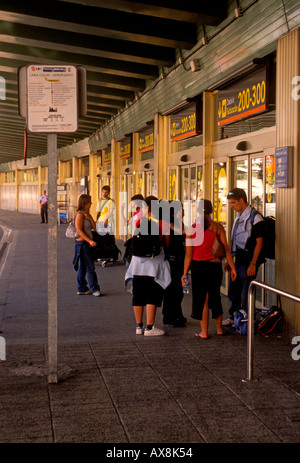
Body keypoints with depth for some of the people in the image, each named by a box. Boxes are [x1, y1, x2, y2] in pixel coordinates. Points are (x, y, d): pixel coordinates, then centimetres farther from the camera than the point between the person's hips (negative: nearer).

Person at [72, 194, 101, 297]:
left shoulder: (87, 214, 14)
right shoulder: (80, 214, -13)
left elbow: (95, 228, 6)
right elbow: (79, 230, -19)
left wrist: (90, 218, -10)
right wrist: (90, 241, -24)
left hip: (87, 244, 9)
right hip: (82, 243, -9)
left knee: (83, 267, 12)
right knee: (90, 267, -7)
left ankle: (81, 289, 17)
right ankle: (94, 289, -3)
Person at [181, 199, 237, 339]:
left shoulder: (192, 228, -6)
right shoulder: (217, 227, -4)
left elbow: (189, 254, -6)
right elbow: (226, 249, -6)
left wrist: (184, 273, -1)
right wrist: (233, 268, -1)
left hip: (198, 266, -1)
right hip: (215, 265, 1)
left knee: (202, 298, 9)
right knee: (215, 296, 18)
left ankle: (204, 332, 12)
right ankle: (219, 329, 27)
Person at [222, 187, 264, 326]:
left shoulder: (255, 217, -13)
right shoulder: (239, 217, 13)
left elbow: (259, 242, -16)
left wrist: (253, 264, -20)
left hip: (249, 261, -9)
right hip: (238, 260, 9)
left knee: (246, 294, -1)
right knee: (233, 291, 17)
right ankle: (233, 317, 30)